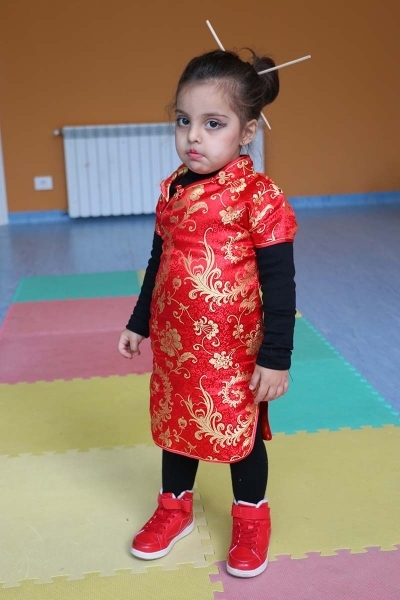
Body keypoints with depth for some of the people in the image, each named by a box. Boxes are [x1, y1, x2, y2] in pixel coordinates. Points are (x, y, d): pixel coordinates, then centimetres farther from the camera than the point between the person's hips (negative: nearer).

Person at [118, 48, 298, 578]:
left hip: (233, 349, -5)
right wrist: (138, 323, 19)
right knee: (175, 422, 20)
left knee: (241, 431, 12)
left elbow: (279, 283, -15)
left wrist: (277, 356, -14)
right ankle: (175, 507, 44)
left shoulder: (258, 195, -17)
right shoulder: (172, 190, 2)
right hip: (173, 344, 6)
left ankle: (251, 519, 37)